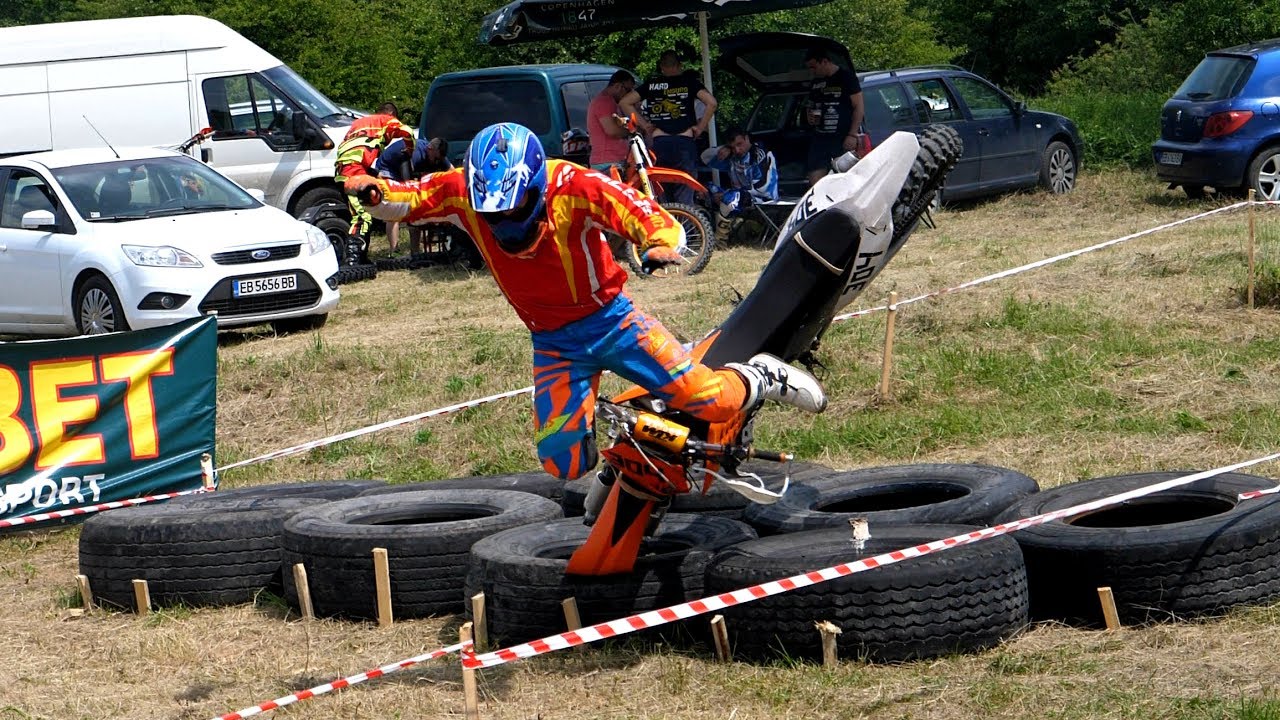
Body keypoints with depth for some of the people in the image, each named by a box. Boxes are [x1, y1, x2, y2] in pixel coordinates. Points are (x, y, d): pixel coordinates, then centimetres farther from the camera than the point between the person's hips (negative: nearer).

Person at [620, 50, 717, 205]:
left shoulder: (652, 84, 10)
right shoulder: (689, 81, 5)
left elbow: (624, 102, 7)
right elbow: (711, 102, -7)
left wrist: (644, 124, 10)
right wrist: (700, 127, 2)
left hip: (659, 143, 2)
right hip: (684, 142, -2)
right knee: (684, 199, -4)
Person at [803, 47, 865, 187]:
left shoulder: (846, 77, -2)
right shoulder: (815, 83, 19)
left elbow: (858, 107, -5)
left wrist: (852, 135, -13)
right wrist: (809, 116, 8)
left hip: (844, 139, -6)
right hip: (819, 138, 6)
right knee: (814, 182, -4)